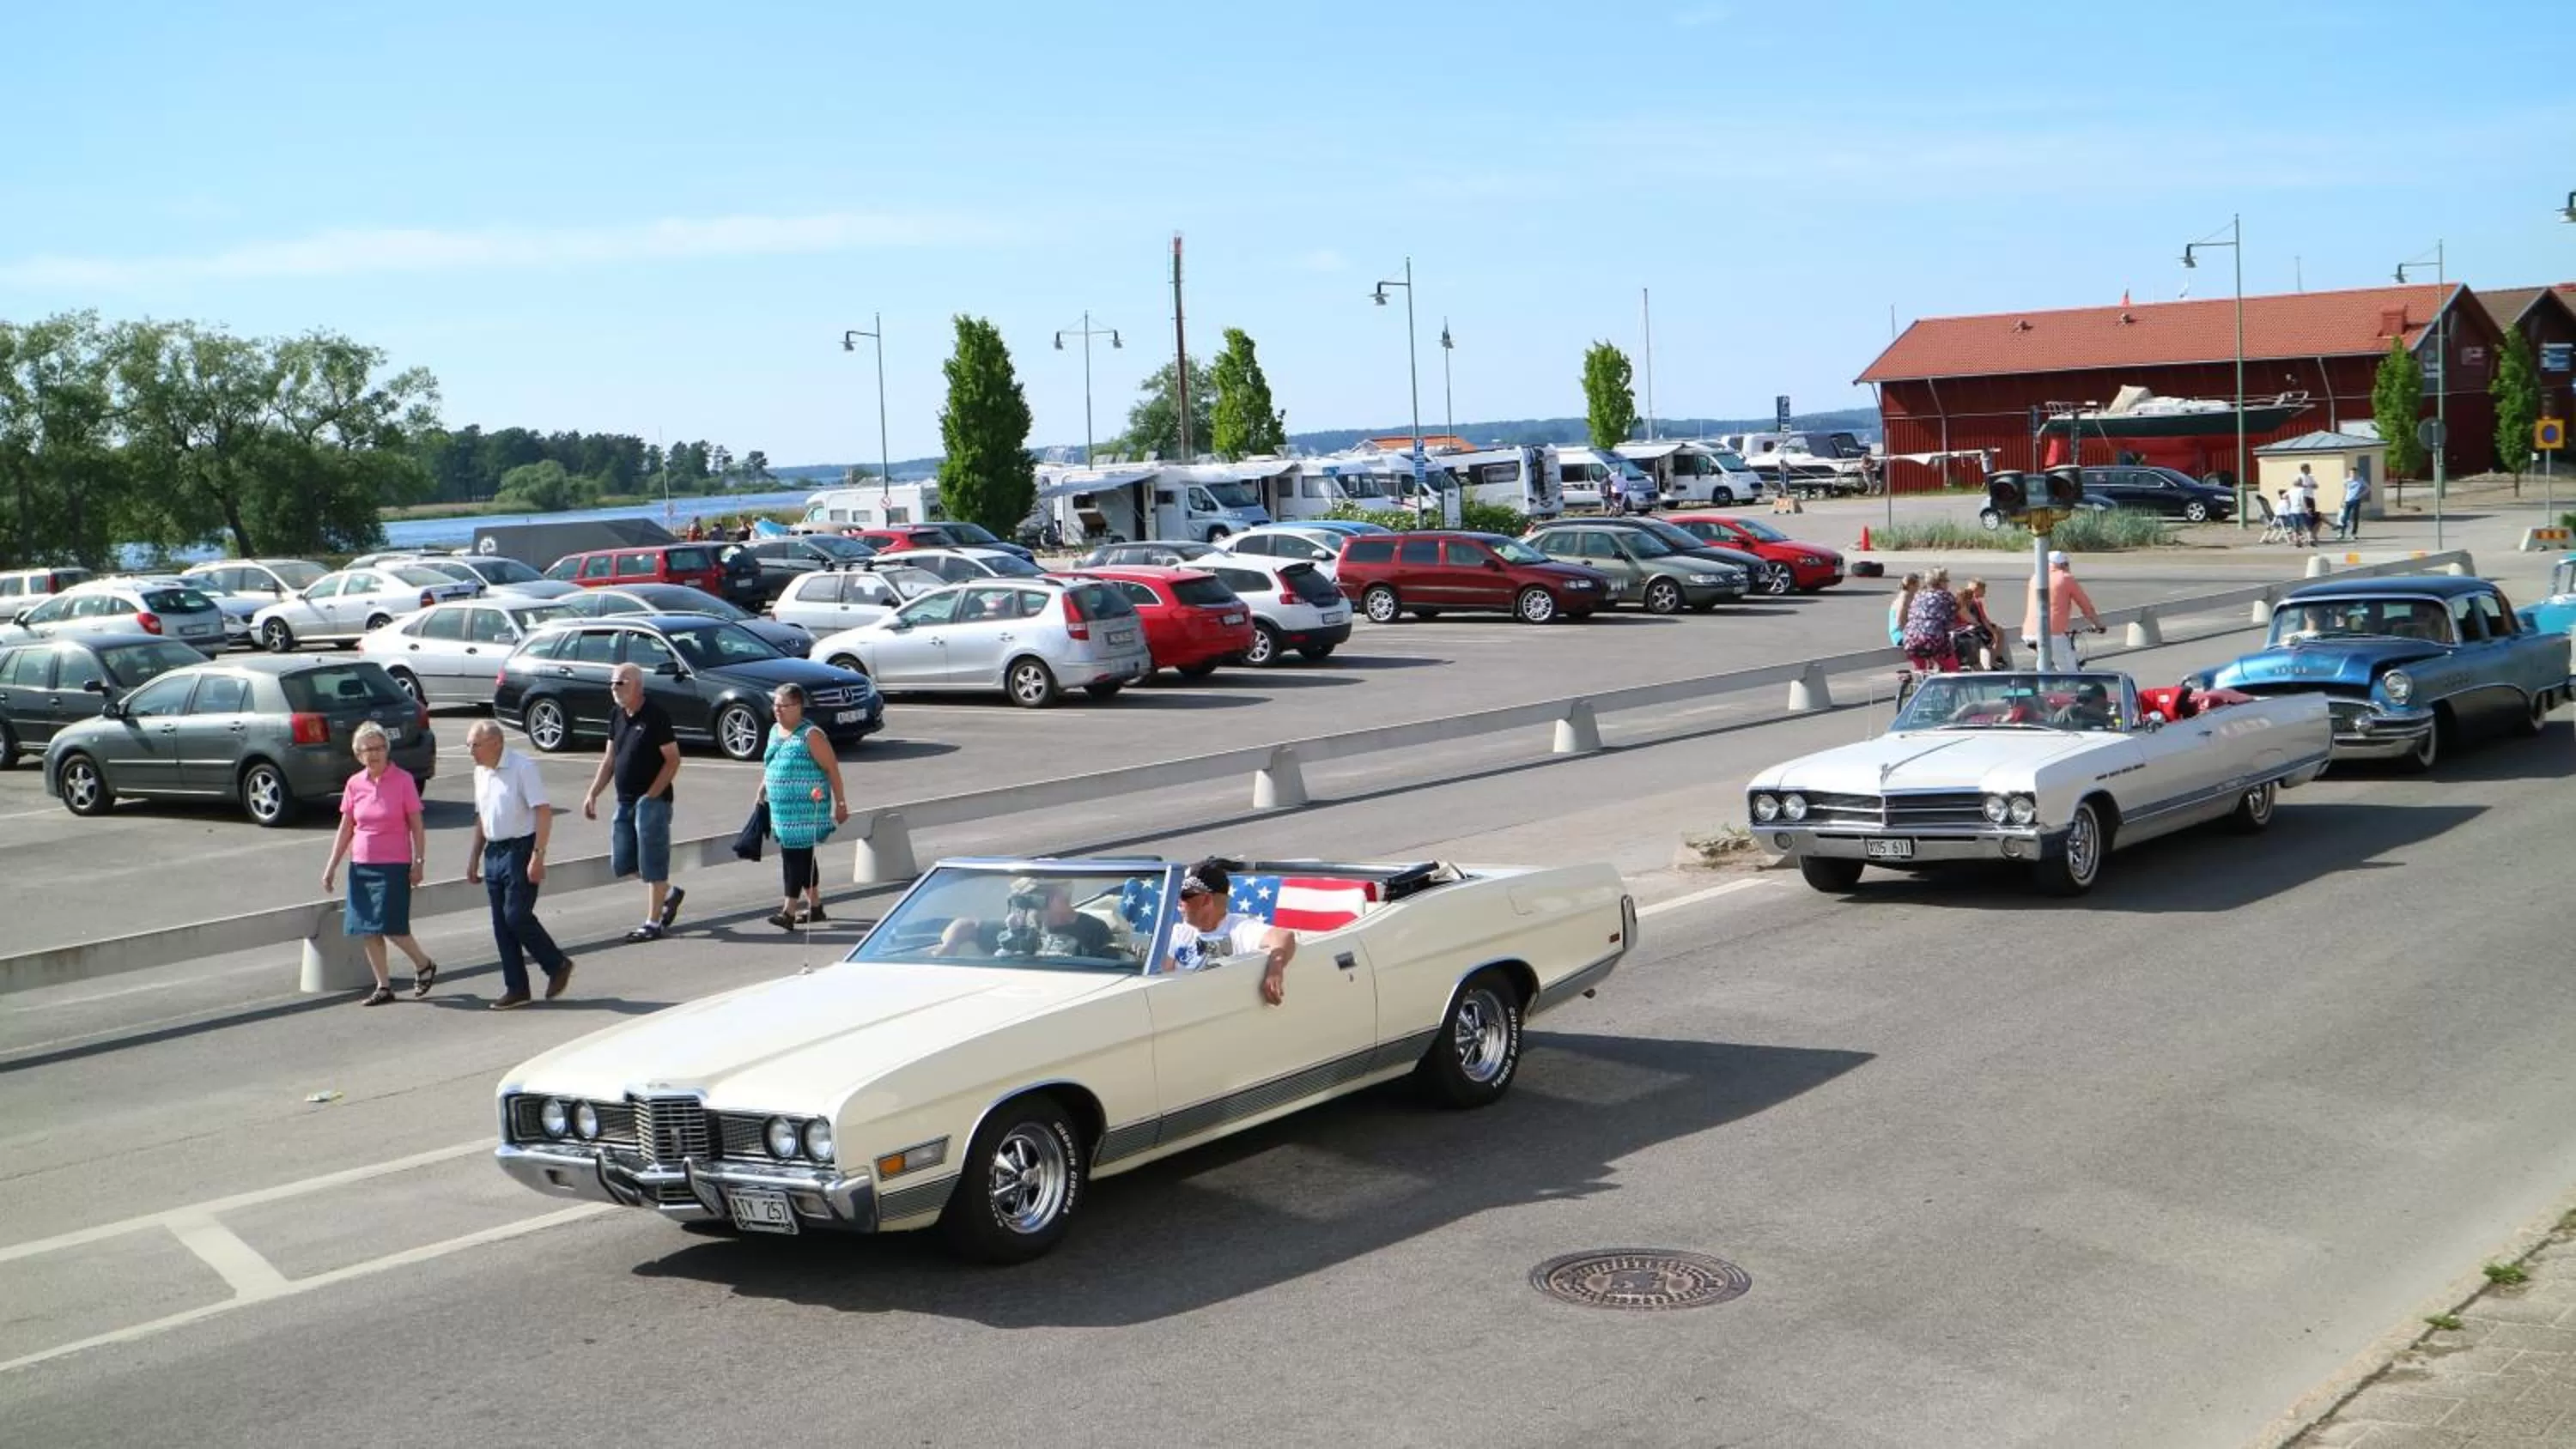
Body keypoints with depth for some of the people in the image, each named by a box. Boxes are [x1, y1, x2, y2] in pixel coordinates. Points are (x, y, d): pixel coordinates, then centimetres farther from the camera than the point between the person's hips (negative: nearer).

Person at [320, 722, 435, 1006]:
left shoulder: (403, 780, -6)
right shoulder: (354, 784, 5)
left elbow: (416, 826, -3)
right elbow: (346, 828, 11)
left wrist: (419, 862, -9)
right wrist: (332, 866, 9)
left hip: (393, 865, -5)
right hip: (361, 865, 5)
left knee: (391, 927, -9)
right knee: (366, 930, 5)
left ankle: (424, 965, 15)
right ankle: (383, 987, 15)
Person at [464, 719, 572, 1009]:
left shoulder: (522, 767, -13)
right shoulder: (481, 772, 12)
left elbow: (544, 812, -16)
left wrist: (537, 856, -22)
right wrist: (474, 857, 19)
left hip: (520, 849, -8)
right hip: (494, 852, 8)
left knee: (516, 916, -12)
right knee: (501, 923, 6)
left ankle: (558, 965, 8)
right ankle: (516, 988, 13)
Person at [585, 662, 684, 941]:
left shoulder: (655, 717, -13)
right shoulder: (617, 716, 9)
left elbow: (673, 760, -13)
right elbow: (609, 759, 17)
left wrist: (650, 796, -16)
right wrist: (593, 794, 9)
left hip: (652, 801, -8)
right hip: (625, 802, 8)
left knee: (652, 863, -1)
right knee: (622, 865, 10)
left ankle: (653, 923, 7)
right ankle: (668, 895, 29)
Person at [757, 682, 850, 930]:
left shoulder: (811, 735, -11)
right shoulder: (775, 731, 12)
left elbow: (832, 768, -11)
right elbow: (768, 765, 25)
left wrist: (840, 803, -13)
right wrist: (762, 791, 18)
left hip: (806, 808, -8)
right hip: (782, 807, 8)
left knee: (795, 855, -11)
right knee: (803, 855, 15)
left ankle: (788, 912, -13)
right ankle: (815, 906, 25)